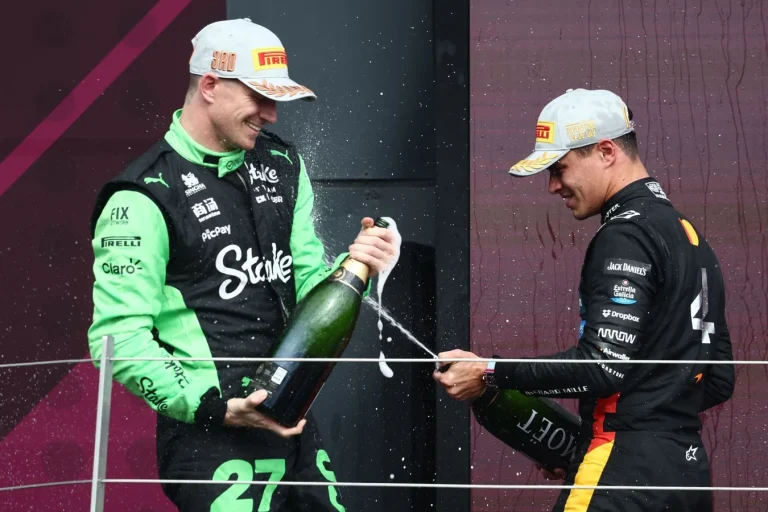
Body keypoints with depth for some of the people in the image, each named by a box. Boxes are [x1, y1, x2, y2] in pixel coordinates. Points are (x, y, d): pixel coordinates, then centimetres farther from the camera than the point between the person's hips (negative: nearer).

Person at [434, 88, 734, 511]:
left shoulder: (626, 235, -11)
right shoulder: (689, 235, 18)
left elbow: (603, 364, -18)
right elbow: (719, 381, 21)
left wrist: (491, 375, -12)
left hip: (629, 474, -10)